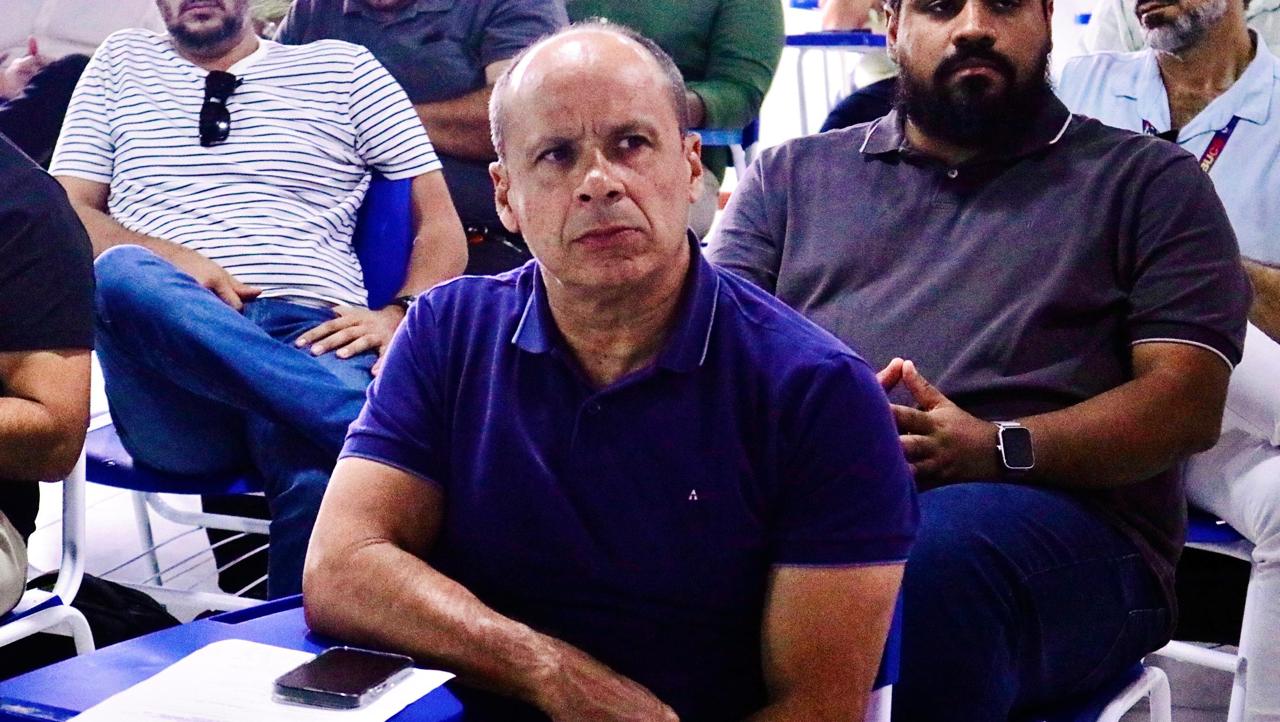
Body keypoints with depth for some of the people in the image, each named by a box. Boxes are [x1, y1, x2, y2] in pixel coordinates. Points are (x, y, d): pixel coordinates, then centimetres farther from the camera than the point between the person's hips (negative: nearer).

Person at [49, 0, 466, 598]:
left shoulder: (342, 66, 21)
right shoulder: (121, 61, 26)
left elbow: (440, 225, 16)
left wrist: (399, 315, -6)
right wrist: (167, 258, -5)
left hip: (312, 337, -1)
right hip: (170, 376, 2)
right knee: (121, 274, -35)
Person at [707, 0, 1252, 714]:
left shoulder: (1149, 182, 16)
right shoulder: (792, 174, 24)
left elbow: (1188, 400, 4)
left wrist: (999, 449, -14)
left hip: (1061, 519, -1)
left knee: (934, 552, -38)